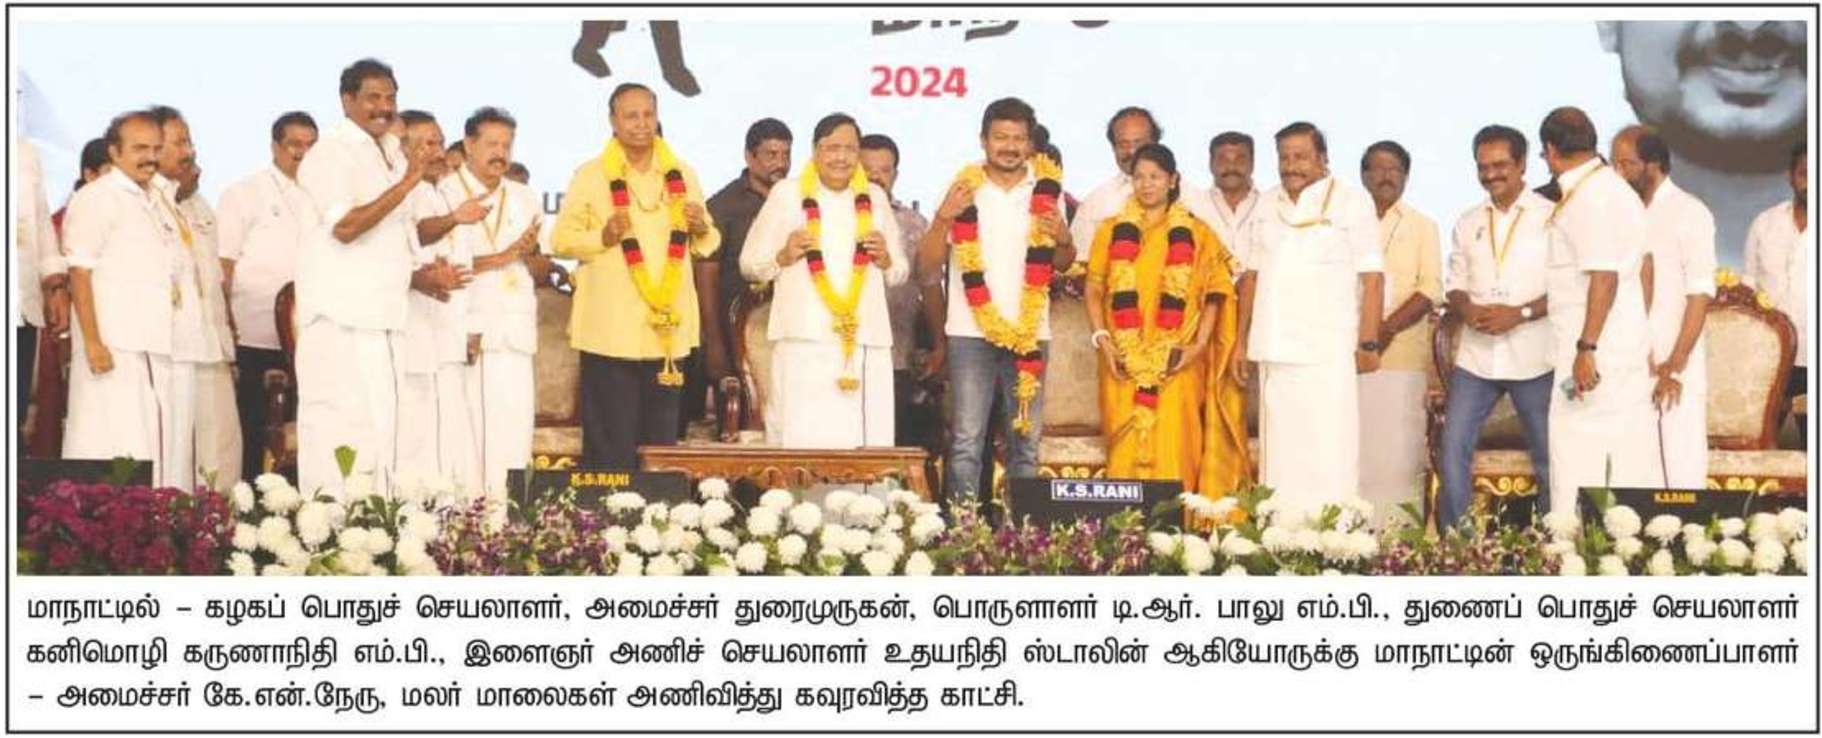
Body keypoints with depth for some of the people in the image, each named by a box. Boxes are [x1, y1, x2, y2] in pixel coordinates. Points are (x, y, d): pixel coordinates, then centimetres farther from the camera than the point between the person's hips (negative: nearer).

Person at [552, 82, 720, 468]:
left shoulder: (682, 175, 13)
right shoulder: (590, 176, 2)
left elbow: (708, 243, 20)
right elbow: (562, 240, 0)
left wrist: (700, 229, -3)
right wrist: (602, 236, -18)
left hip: (669, 328, 4)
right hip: (611, 331, -4)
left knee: (662, 443, 8)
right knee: (611, 449, -5)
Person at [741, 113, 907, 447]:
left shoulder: (874, 198, 17)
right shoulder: (786, 196, 7)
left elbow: (899, 274, 21)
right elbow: (750, 264, 9)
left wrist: (885, 259, 0)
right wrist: (784, 257, -10)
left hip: (867, 344, 3)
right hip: (804, 344, -3)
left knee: (866, 440, -3)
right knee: (803, 439, -9)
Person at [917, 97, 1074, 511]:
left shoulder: (1048, 190, 9)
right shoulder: (963, 189, 3)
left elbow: (1062, 265, 17)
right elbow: (928, 267, 1)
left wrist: (1063, 240, -4)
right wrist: (943, 218, -14)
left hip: (1030, 333, 2)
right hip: (970, 333, -2)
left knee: (1026, 442, 5)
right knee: (966, 442, -6)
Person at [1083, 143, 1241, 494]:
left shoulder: (1196, 234, 7)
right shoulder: (1112, 231, 10)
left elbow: (1214, 293, 6)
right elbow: (1093, 289, 8)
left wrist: (1199, 344, -5)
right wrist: (1101, 338, -4)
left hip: (1177, 362, -1)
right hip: (1124, 362, 1)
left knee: (1173, 447, -6)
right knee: (1127, 448, -2)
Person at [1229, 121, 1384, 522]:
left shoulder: (1351, 202, -1)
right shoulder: (1268, 205, 14)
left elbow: (1372, 277, -4)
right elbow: (1252, 275, 17)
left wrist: (1368, 343, -10)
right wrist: (1242, 340, 13)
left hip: (1329, 353, -5)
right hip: (1275, 351, 5)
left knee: (1329, 457, -7)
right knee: (1279, 454, 6)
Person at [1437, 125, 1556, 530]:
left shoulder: (1551, 218, -2)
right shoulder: (1468, 223, 14)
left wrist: (1520, 313, -18)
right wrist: (1465, 309, -6)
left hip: (1534, 358, -4)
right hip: (1476, 356, 4)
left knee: (1548, 459, 4)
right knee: (1453, 449, -1)